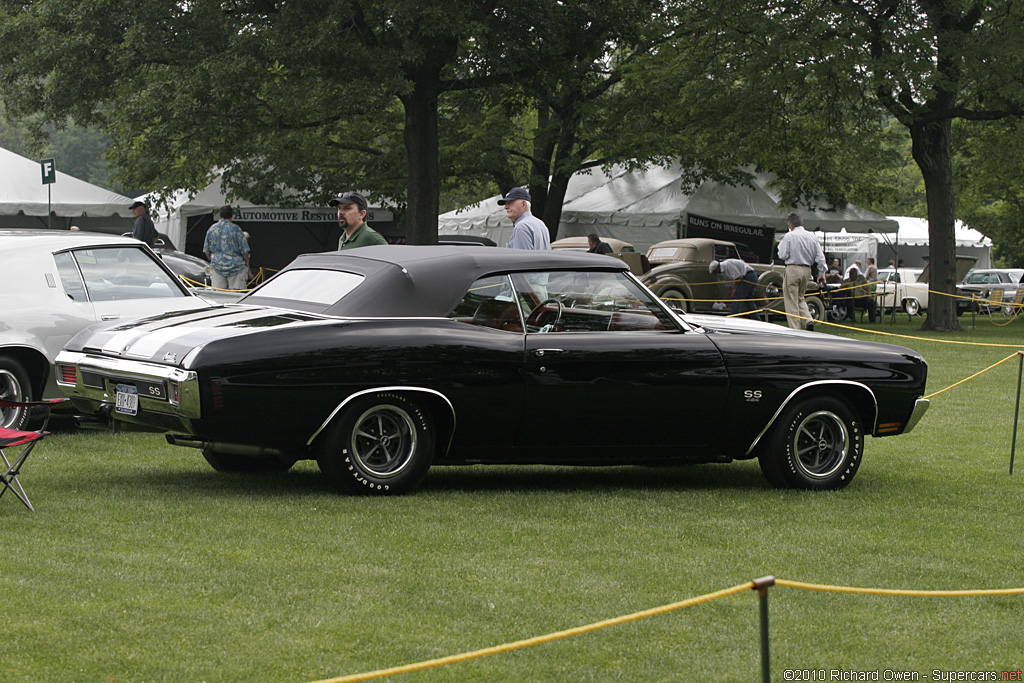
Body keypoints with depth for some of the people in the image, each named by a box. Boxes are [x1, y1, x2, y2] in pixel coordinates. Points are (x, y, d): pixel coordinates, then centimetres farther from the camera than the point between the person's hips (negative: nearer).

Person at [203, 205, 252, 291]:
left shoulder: (212, 229, 4)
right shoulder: (235, 229, -8)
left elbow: (206, 251, 12)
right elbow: (244, 251, -7)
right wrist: (248, 267, 4)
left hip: (217, 267, 3)